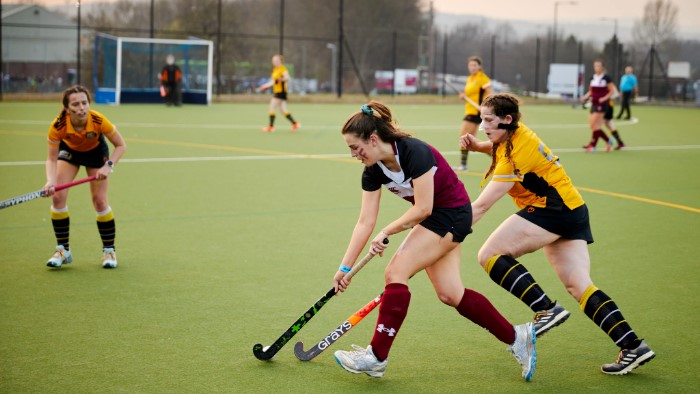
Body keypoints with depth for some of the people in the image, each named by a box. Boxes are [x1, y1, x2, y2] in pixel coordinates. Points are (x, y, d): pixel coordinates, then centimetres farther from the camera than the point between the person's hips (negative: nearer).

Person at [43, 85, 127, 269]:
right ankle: (63, 250, 3)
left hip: (96, 151, -1)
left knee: (99, 201, -6)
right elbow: (52, 159, -25)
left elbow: (121, 145, -21)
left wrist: (108, 166, -35)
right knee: (57, 196, -12)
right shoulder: (58, 126, -35)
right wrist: (51, 181, -43)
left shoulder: (98, 121, -36)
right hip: (69, 150, 1)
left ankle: (109, 250, 11)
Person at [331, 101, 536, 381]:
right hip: (435, 218, 8)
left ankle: (377, 357, -9)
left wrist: (386, 233, -17)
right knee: (450, 294, 7)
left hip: (452, 213, -8)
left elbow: (422, 209, -25)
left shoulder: (414, 152, -28)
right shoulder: (373, 171, -5)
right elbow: (365, 222, -3)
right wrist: (345, 267, -5)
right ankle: (517, 337, 20)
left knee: (395, 273, -15)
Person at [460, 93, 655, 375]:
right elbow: (502, 149, 33)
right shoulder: (514, 134, 6)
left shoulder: (515, 155, -19)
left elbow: (480, 206, -21)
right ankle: (633, 346, -3)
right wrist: (478, 146, 12)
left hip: (553, 211, -10)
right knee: (579, 286, 3)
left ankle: (546, 309, -20)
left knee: (490, 254, -15)